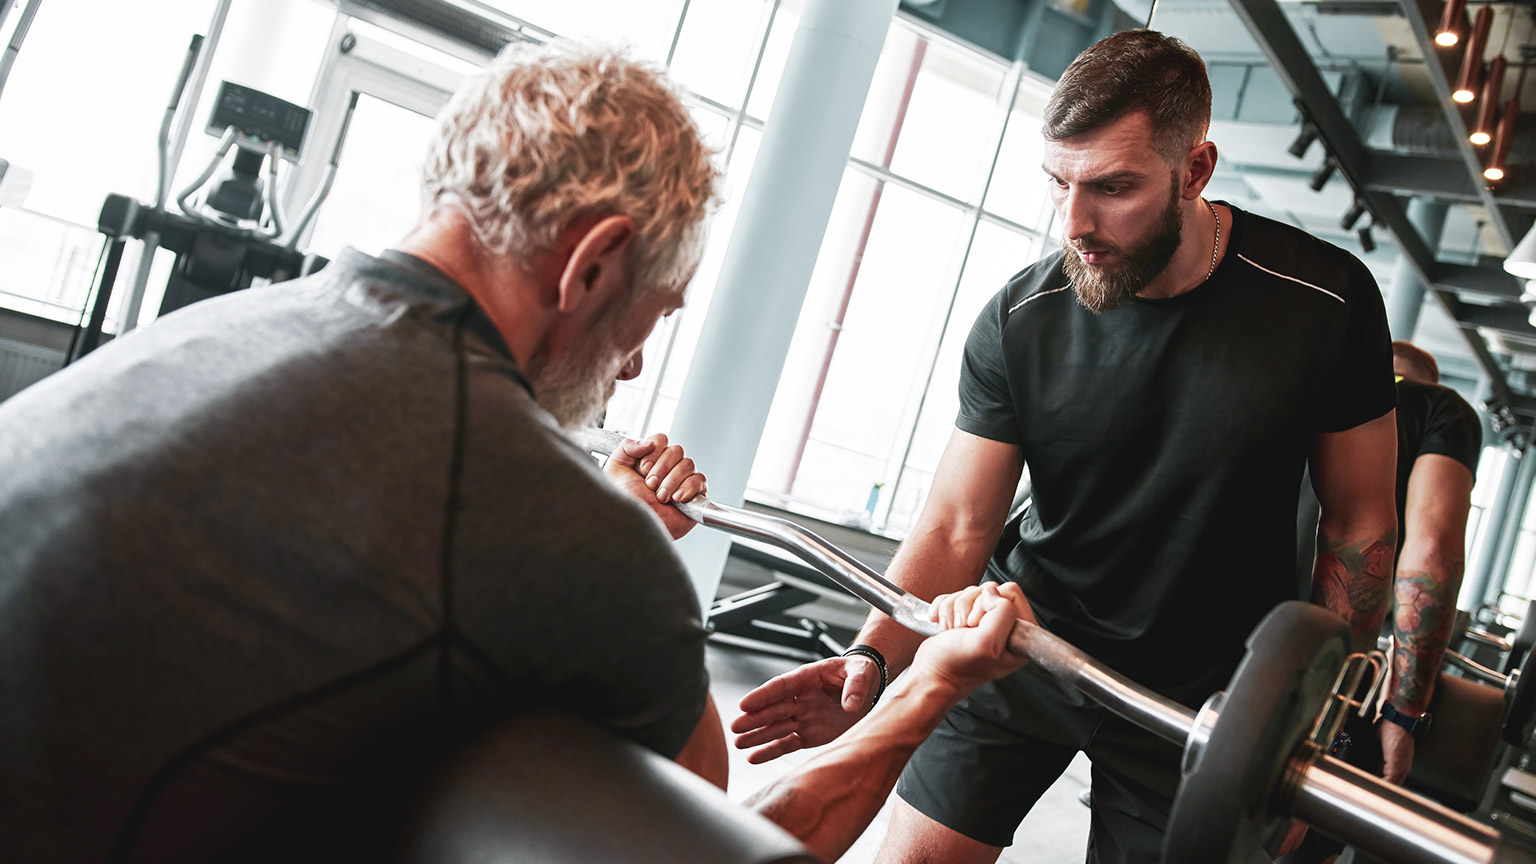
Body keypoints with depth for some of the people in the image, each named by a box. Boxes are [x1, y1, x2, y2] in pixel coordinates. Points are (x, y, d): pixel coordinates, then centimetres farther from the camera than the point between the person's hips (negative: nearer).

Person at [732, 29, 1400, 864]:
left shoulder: (1325, 300, -16)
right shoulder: (1018, 323, -15)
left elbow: (1359, 522, -5)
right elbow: (958, 528, -11)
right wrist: (873, 657, -28)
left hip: (1197, 695, 0)